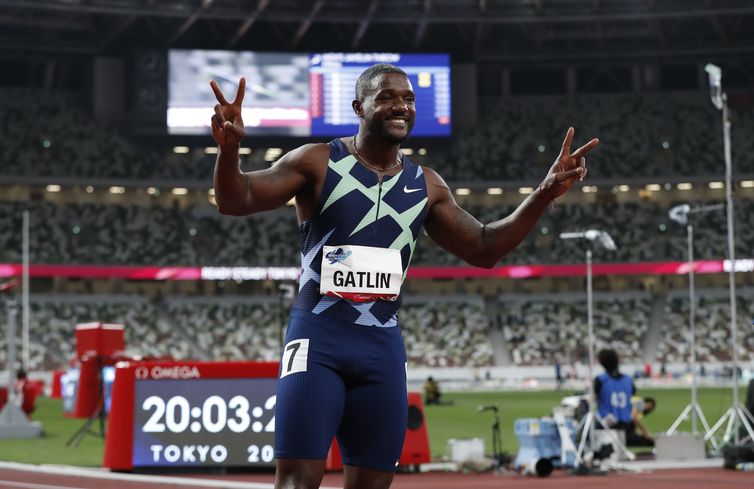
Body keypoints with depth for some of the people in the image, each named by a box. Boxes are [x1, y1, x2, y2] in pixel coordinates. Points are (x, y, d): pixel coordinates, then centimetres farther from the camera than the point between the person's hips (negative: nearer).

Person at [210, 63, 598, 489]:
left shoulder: (426, 185, 11)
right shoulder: (317, 163, -2)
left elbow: (483, 249, 15)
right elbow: (236, 201, -6)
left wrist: (544, 195, 4)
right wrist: (229, 148, -28)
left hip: (384, 347, 5)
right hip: (317, 340, -5)